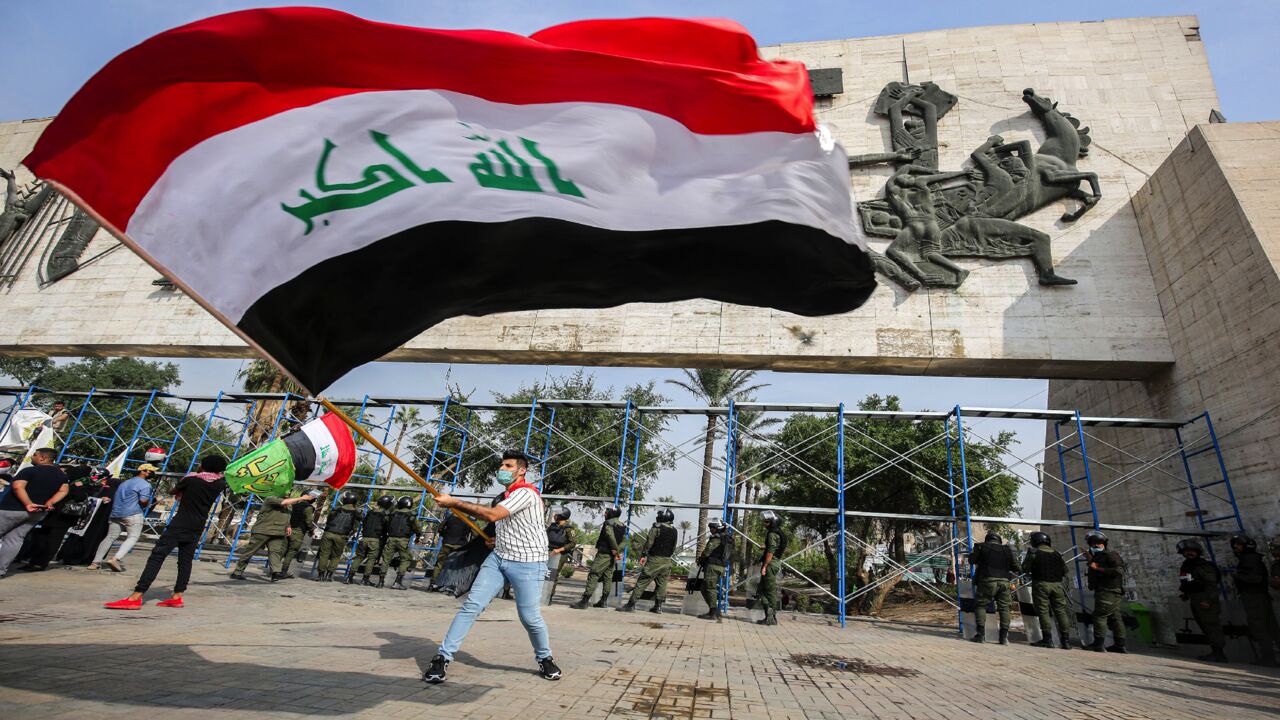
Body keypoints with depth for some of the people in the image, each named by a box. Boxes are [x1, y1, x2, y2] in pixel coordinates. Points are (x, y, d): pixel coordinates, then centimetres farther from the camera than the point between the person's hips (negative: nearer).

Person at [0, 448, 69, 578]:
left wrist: (28, 504, -23)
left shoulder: (30, 470, -12)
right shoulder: (61, 474, 8)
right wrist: (49, 503, -1)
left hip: (14, 508, -6)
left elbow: (18, 486, -24)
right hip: (38, 513, 6)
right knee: (15, 539, 11)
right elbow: (63, 491, 4)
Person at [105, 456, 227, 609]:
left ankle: (136, 597, -13)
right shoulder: (219, 484, 1)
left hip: (180, 524, -4)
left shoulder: (191, 479, -7)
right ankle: (177, 596, 6)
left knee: (157, 556, -7)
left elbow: (175, 491, 12)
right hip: (197, 528, 5)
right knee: (185, 560, 10)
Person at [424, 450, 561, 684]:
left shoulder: (526, 493, -17)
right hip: (498, 558, 8)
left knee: (530, 617, -2)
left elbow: (492, 515, -28)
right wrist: (499, 538, 12)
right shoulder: (507, 496, 14)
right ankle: (443, 656, 2)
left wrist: (454, 503, -24)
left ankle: (545, 658, 23)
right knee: (472, 605, -5)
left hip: (527, 563, -7)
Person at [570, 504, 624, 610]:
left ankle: (584, 602, -11)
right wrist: (618, 551, -7)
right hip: (613, 556, 8)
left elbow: (611, 537, -24)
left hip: (603, 554, -8)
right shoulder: (622, 526, 13)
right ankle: (603, 601, 19)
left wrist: (617, 551, -17)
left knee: (593, 576, -8)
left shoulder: (608, 523, -10)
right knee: (607, 578, 14)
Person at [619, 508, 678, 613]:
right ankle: (658, 606, 17)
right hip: (667, 561, 6)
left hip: (655, 559, -6)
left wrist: (644, 555, -3)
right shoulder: (674, 531, 10)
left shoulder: (657, 527, -8)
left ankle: (631, 605, -4)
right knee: (661, 583, 15)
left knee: (642, 582, -3)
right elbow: (674, 548, 13)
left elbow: (649, 542, -11)